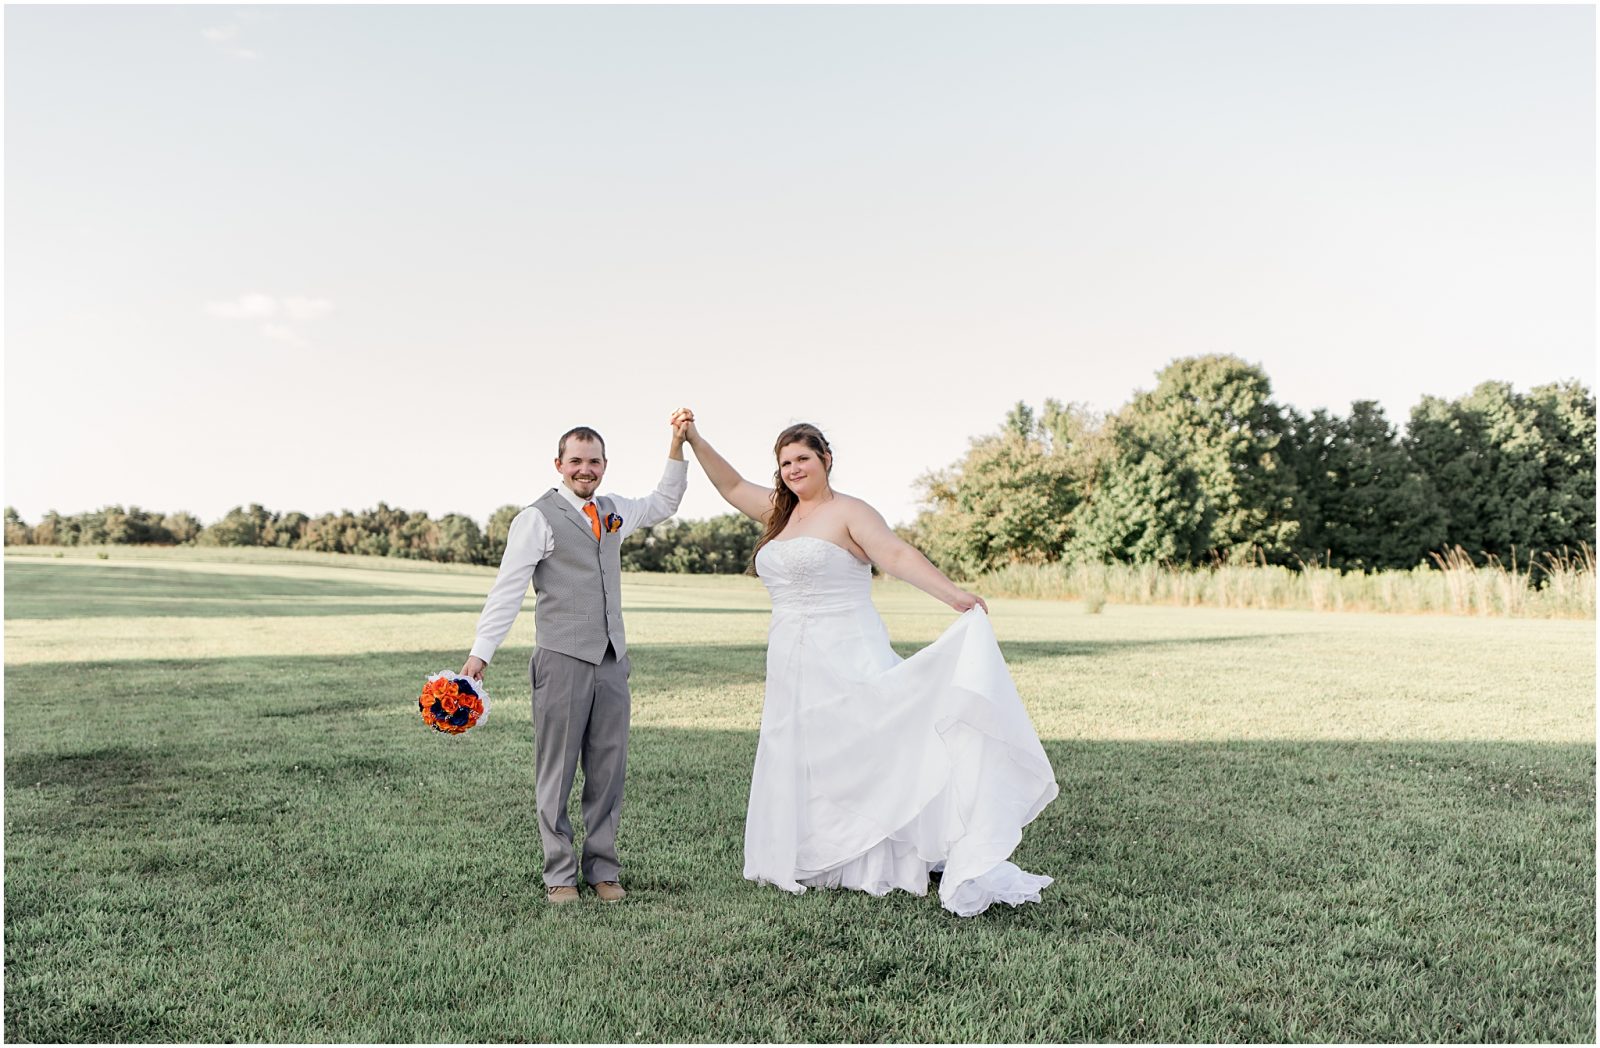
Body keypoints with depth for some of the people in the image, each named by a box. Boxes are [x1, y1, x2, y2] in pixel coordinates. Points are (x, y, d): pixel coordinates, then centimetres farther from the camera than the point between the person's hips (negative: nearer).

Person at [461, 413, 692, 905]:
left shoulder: (613, 510, 14)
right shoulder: (538, 517, -4)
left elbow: (664, 503, 32)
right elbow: (506, 591, -9)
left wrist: (677, 445, 23)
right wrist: (480, 653, -16)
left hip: (612, 659, 6)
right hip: (562, 659, -5)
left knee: (608, 768, 8)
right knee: (557, 770, 2)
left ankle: (602, 868, 19)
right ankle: (560, 872, 12)